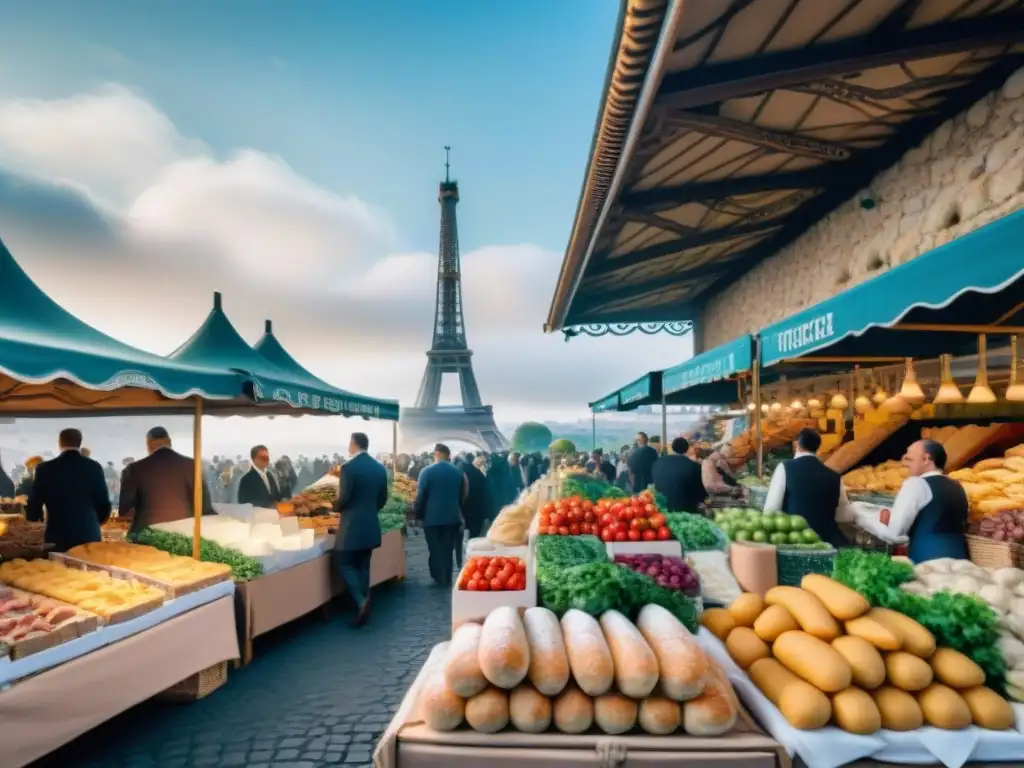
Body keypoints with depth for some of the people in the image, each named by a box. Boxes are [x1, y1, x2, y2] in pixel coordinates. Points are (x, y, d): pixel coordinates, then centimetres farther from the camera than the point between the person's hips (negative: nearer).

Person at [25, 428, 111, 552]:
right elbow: (104, 504, 0)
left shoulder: (45, 468, -1)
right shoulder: (93, 467, -3)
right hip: (89, 536, 0)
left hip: (57, 538, 1)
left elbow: (33, 506, 4)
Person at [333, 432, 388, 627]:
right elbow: (383, 498, 11)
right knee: (363, 566, 13)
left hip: (352, 525, -7)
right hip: (371, 525, 7)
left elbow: (343, 498, -16)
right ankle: (363, 603, 15)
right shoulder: (379, 467, 6)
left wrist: (336, 508, 5)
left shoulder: (348, 467, -15)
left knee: (344, 564, 3)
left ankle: (361, 601, -11)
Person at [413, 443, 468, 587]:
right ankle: (447, 579, 20)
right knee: (448, 549, 13)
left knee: (436, 550, 5)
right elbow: (462, 495, 11)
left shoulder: (427, 471, -11)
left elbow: (421, 495, -9)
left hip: (433, 517, -4)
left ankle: (440, 579, 9)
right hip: (453, 516, 5)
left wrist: (417, 513, 4)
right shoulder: (458, 472, 4)